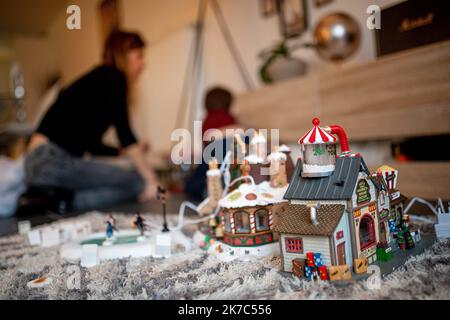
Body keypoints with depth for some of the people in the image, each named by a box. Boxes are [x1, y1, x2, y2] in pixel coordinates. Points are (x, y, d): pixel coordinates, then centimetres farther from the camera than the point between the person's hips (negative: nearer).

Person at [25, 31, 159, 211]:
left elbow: (94, 146, 23)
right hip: (51, 161, -10)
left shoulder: (100, 80, 22)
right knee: (138, 183, -14)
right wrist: (150, 178, -10)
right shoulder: (111, 76, -4)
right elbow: (123, 131, -13)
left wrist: (133, 150, 26)